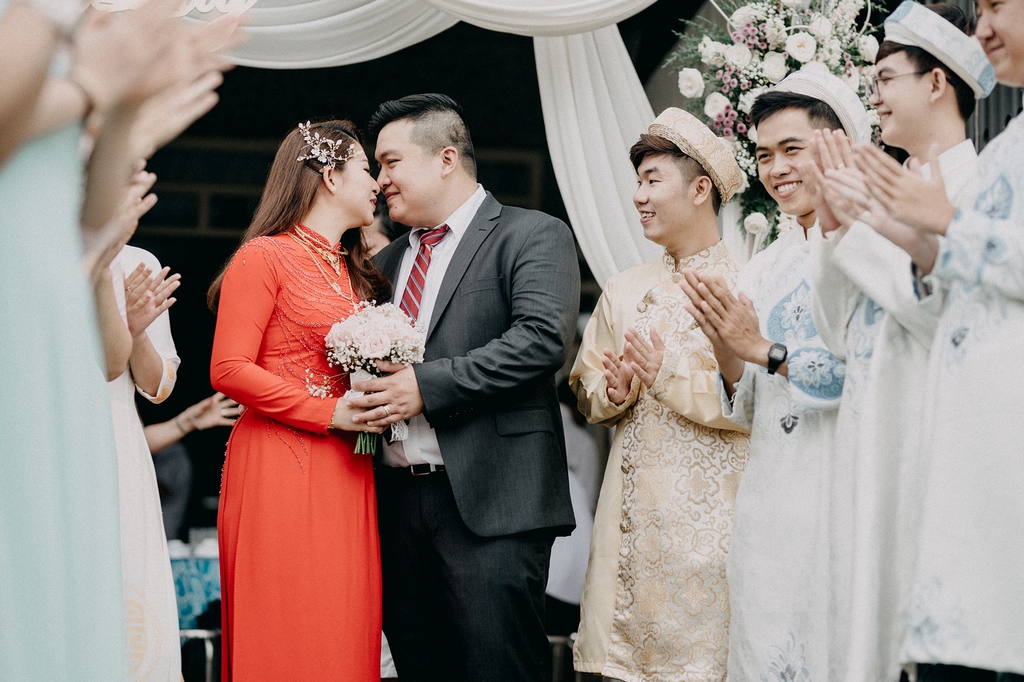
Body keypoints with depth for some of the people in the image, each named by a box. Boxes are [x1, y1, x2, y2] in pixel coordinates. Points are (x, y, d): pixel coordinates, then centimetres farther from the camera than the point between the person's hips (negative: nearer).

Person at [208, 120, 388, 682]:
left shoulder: (354, 271, 20)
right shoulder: (265, 257, -3)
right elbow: (229, 370, -11)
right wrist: (329, 413, -13)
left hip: (346, 477, 7)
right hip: (281, 471, -7)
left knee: (344, 631, 3)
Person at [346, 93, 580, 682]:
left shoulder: (535, 236, -1)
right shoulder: (389, 261, 22)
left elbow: (543, 338, -16)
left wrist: (427, 386, -17)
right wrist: (362, 401, 4)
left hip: (490, 503, -7)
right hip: (399, 500, 7)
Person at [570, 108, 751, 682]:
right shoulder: (625, 290, 14)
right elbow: (589, 394, 17)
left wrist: (673, 377, -11)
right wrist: (615, 389, -3)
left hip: (710, 508, -5)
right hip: (635, 507, 5)